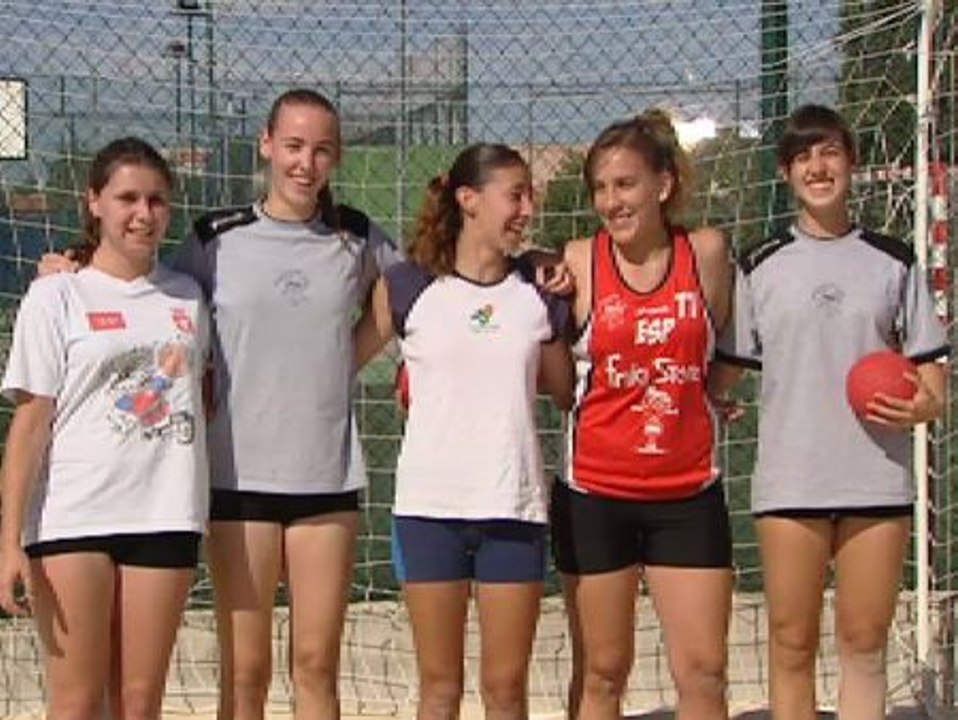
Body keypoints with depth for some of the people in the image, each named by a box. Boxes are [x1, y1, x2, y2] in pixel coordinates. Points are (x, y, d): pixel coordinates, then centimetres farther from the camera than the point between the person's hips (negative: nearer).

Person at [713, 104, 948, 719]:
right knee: (792, 646, 3)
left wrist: (920, 407, -12)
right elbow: (723, 373, 7)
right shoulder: (760, 268, 7)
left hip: (877, 483, 1)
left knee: (865, 645, 5)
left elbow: (932, 381, 9)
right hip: (789, 483, 0)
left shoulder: (893, 263, 8)